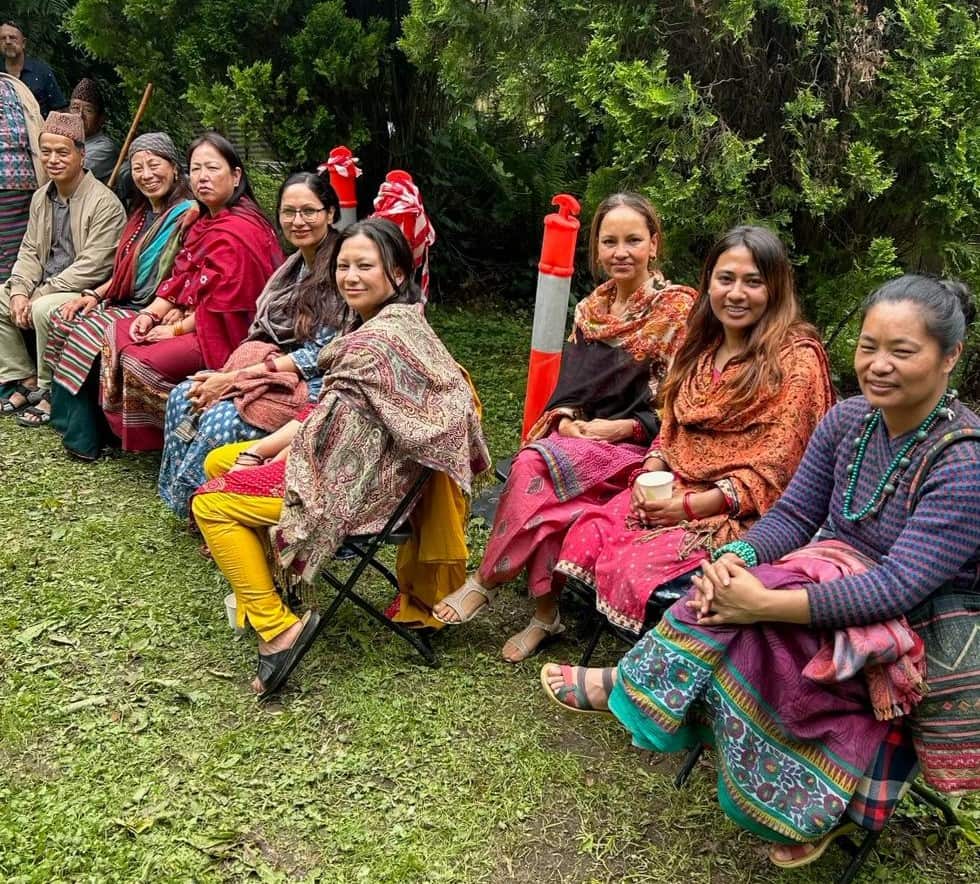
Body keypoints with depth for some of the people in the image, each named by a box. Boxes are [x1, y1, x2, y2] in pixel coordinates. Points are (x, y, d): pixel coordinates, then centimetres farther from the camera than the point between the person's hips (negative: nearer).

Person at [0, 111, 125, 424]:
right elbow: (29, 251, 13)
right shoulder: (41, 198, 10)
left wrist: (41, 295, -20)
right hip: (43, 287, 9)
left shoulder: (104, 203, -16)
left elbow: (91, 267, -22)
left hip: (86, 293, -9)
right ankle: (26, 379, 8)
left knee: (45, 309, -34)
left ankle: (50, 392, -13)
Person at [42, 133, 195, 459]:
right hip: (126, 303, 9)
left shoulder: (187, 215, -14)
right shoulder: (143, 213, 15)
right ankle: (67, 419, 0)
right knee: (62, 320, -3)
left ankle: (83, 438, -7)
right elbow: (126, 270, 19)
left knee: (87, 333, -21)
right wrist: (95, 294, 5)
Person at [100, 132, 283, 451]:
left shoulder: (239, 232, -21)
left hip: (226, 332, -10)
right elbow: (181, 279, 13)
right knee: (117, 335, 6)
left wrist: (177, 329, -14)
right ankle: (121, 430, 12)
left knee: (140, 363, -20)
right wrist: (152, 313, -1)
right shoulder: (202, 220, 11)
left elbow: (223, 303, -23)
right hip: (191, 317, 10)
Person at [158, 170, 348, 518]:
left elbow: (321, 354, -18)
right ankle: (181, 495, -3)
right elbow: (262, 337, 13)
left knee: (223, 418, -28)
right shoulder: (294, 266, 14)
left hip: (316, 384, -8)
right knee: (184, 395, -10)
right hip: (270, 370, 8)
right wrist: (224, 375, -7)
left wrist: (234, 379, -17)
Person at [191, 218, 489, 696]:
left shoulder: (377, 339, -23)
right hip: (361, 457, 10)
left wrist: (258, 453, -7)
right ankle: (259, 583, 21)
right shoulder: (402, 321, 7)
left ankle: (278, 628, -5)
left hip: (357, 479, -10)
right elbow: (332, 412, 7)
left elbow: (325, 424, -21)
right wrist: (258, 450, 2)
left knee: (210, 503, -4)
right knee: (217, 462, 16)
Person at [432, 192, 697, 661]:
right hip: (579, 436, 5)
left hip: (638, 446, -5)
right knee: (537, 470, -30)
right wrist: (566, 419, -8)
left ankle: (485, 581, -13)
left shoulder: (677, 308, -3)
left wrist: (620, 428, -16)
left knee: (536, 465, -30)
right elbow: (567, 386, 14)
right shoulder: (590, 309, 14)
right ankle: (545, 613, -18)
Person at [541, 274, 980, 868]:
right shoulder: (849, 421, -1)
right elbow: (793, 515, 1)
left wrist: (768, 602, -35)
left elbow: (899, 587, -28)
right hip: (848, 586, 6)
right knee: (735, 591, -24)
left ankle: (631, 686, -5)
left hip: (927, 638, -6)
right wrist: (735, 559, -21)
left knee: (755, 619, -27)